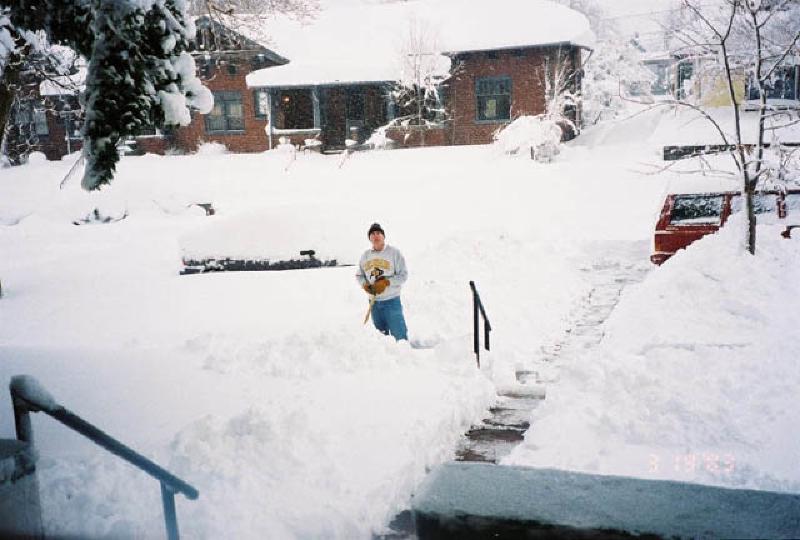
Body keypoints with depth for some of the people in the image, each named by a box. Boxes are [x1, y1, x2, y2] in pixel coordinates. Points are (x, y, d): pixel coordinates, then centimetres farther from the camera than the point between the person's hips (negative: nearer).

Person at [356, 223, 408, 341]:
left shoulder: (394, 252, -5)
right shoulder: (365, 255, 9)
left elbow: (403, 275, -7)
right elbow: (359, 275, 16)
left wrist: (386, 282, -17)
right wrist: (365, 284, -5)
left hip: (391, 301, -4)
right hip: (373, 301, 5)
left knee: (399, 334, -8)